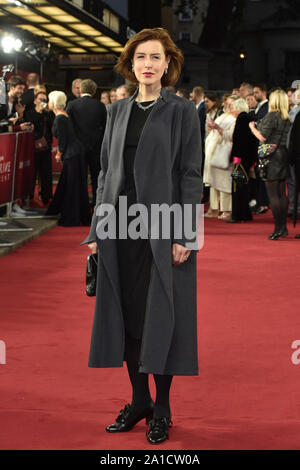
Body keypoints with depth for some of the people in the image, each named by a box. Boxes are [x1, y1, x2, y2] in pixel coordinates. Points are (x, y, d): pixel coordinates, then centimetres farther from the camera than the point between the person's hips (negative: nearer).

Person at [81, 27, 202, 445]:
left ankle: (161, 410, 12)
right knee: (125, 313, 7)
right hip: (121, 228, 4)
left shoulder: (182, 111, -1)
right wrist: (98, 229, 6)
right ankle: (139, 401, 20)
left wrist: (183, 236, -13)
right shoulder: (118, 111, 12)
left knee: (161, 316, 0)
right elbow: (106, 172, 13)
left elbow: (191, 175, -5)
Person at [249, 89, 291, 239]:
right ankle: (283, 227, 14)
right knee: (282, 193, 11)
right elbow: (287, 138, 14)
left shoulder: (271, 116, -13)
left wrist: (252, 127, 1)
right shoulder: (287, 118, 8)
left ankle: (278, 228, -6)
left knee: (272, 193, -4)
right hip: (284, 156, 7)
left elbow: (262, 137, -16)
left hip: (272, 157, -7)